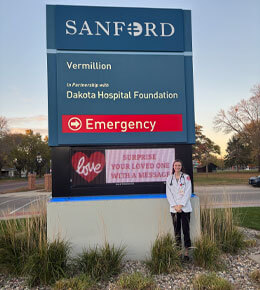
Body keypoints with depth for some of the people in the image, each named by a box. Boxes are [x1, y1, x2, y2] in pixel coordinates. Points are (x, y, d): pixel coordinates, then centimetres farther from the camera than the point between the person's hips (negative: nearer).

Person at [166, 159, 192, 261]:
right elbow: (168, 193, 5)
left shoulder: (186, 177, 5)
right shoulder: (169, 178, 10)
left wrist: (181, 205, -9)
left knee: (186, 229, -3)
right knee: (177, 229, 4)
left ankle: (187, 250, 3)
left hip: (185, 207, -1)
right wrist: (175, 206, -6)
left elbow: (188, 192, -1)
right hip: (174, 208, 2)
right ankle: (178, 248, 10)